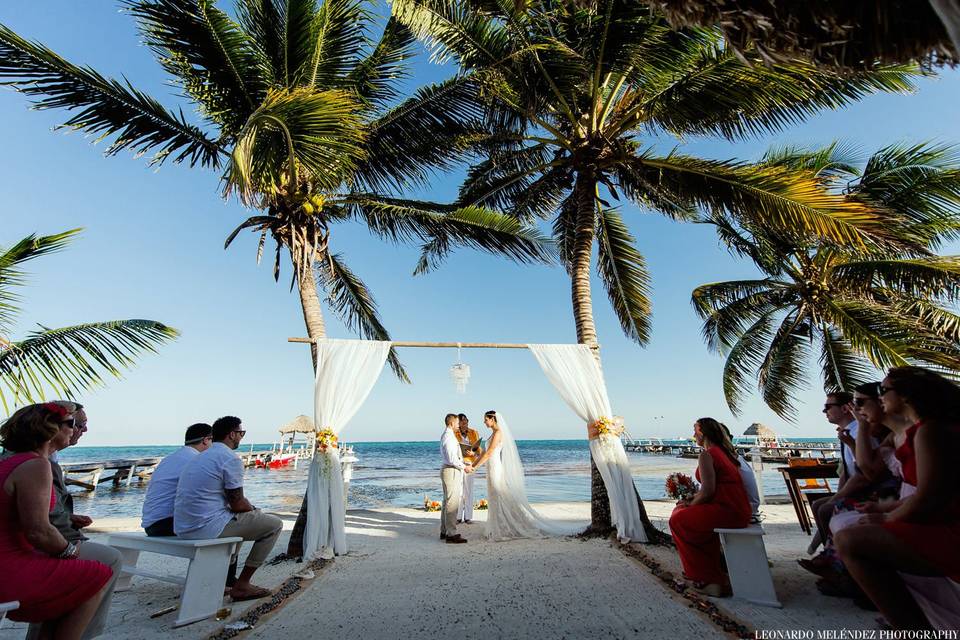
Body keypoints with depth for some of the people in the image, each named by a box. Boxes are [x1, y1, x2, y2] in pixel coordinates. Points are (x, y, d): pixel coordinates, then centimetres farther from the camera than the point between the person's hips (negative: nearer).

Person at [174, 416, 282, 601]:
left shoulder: (200, 457, 16)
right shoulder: (231, 459, -14)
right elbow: (237, 504, -12)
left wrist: (250, 508, 20)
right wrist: (253, 509, 10)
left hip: (183, 528, 10)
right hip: (206, 528, -10)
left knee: (238, 517, 34)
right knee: (274, 524, 0)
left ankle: (228, 579, 31)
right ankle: (242, 585, 6)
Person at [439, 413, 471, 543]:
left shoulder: (446, 436, 14)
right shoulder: (448, 437, -19)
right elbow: (452, 459, -23)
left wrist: (464, 464, 15)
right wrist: (464, 467, -12)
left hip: (449, 470, 11)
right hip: (451, 471, -11)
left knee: (447, 501, 17)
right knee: (452, 503, -6)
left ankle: (444, 531, 26)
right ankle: (451, 534, -1)